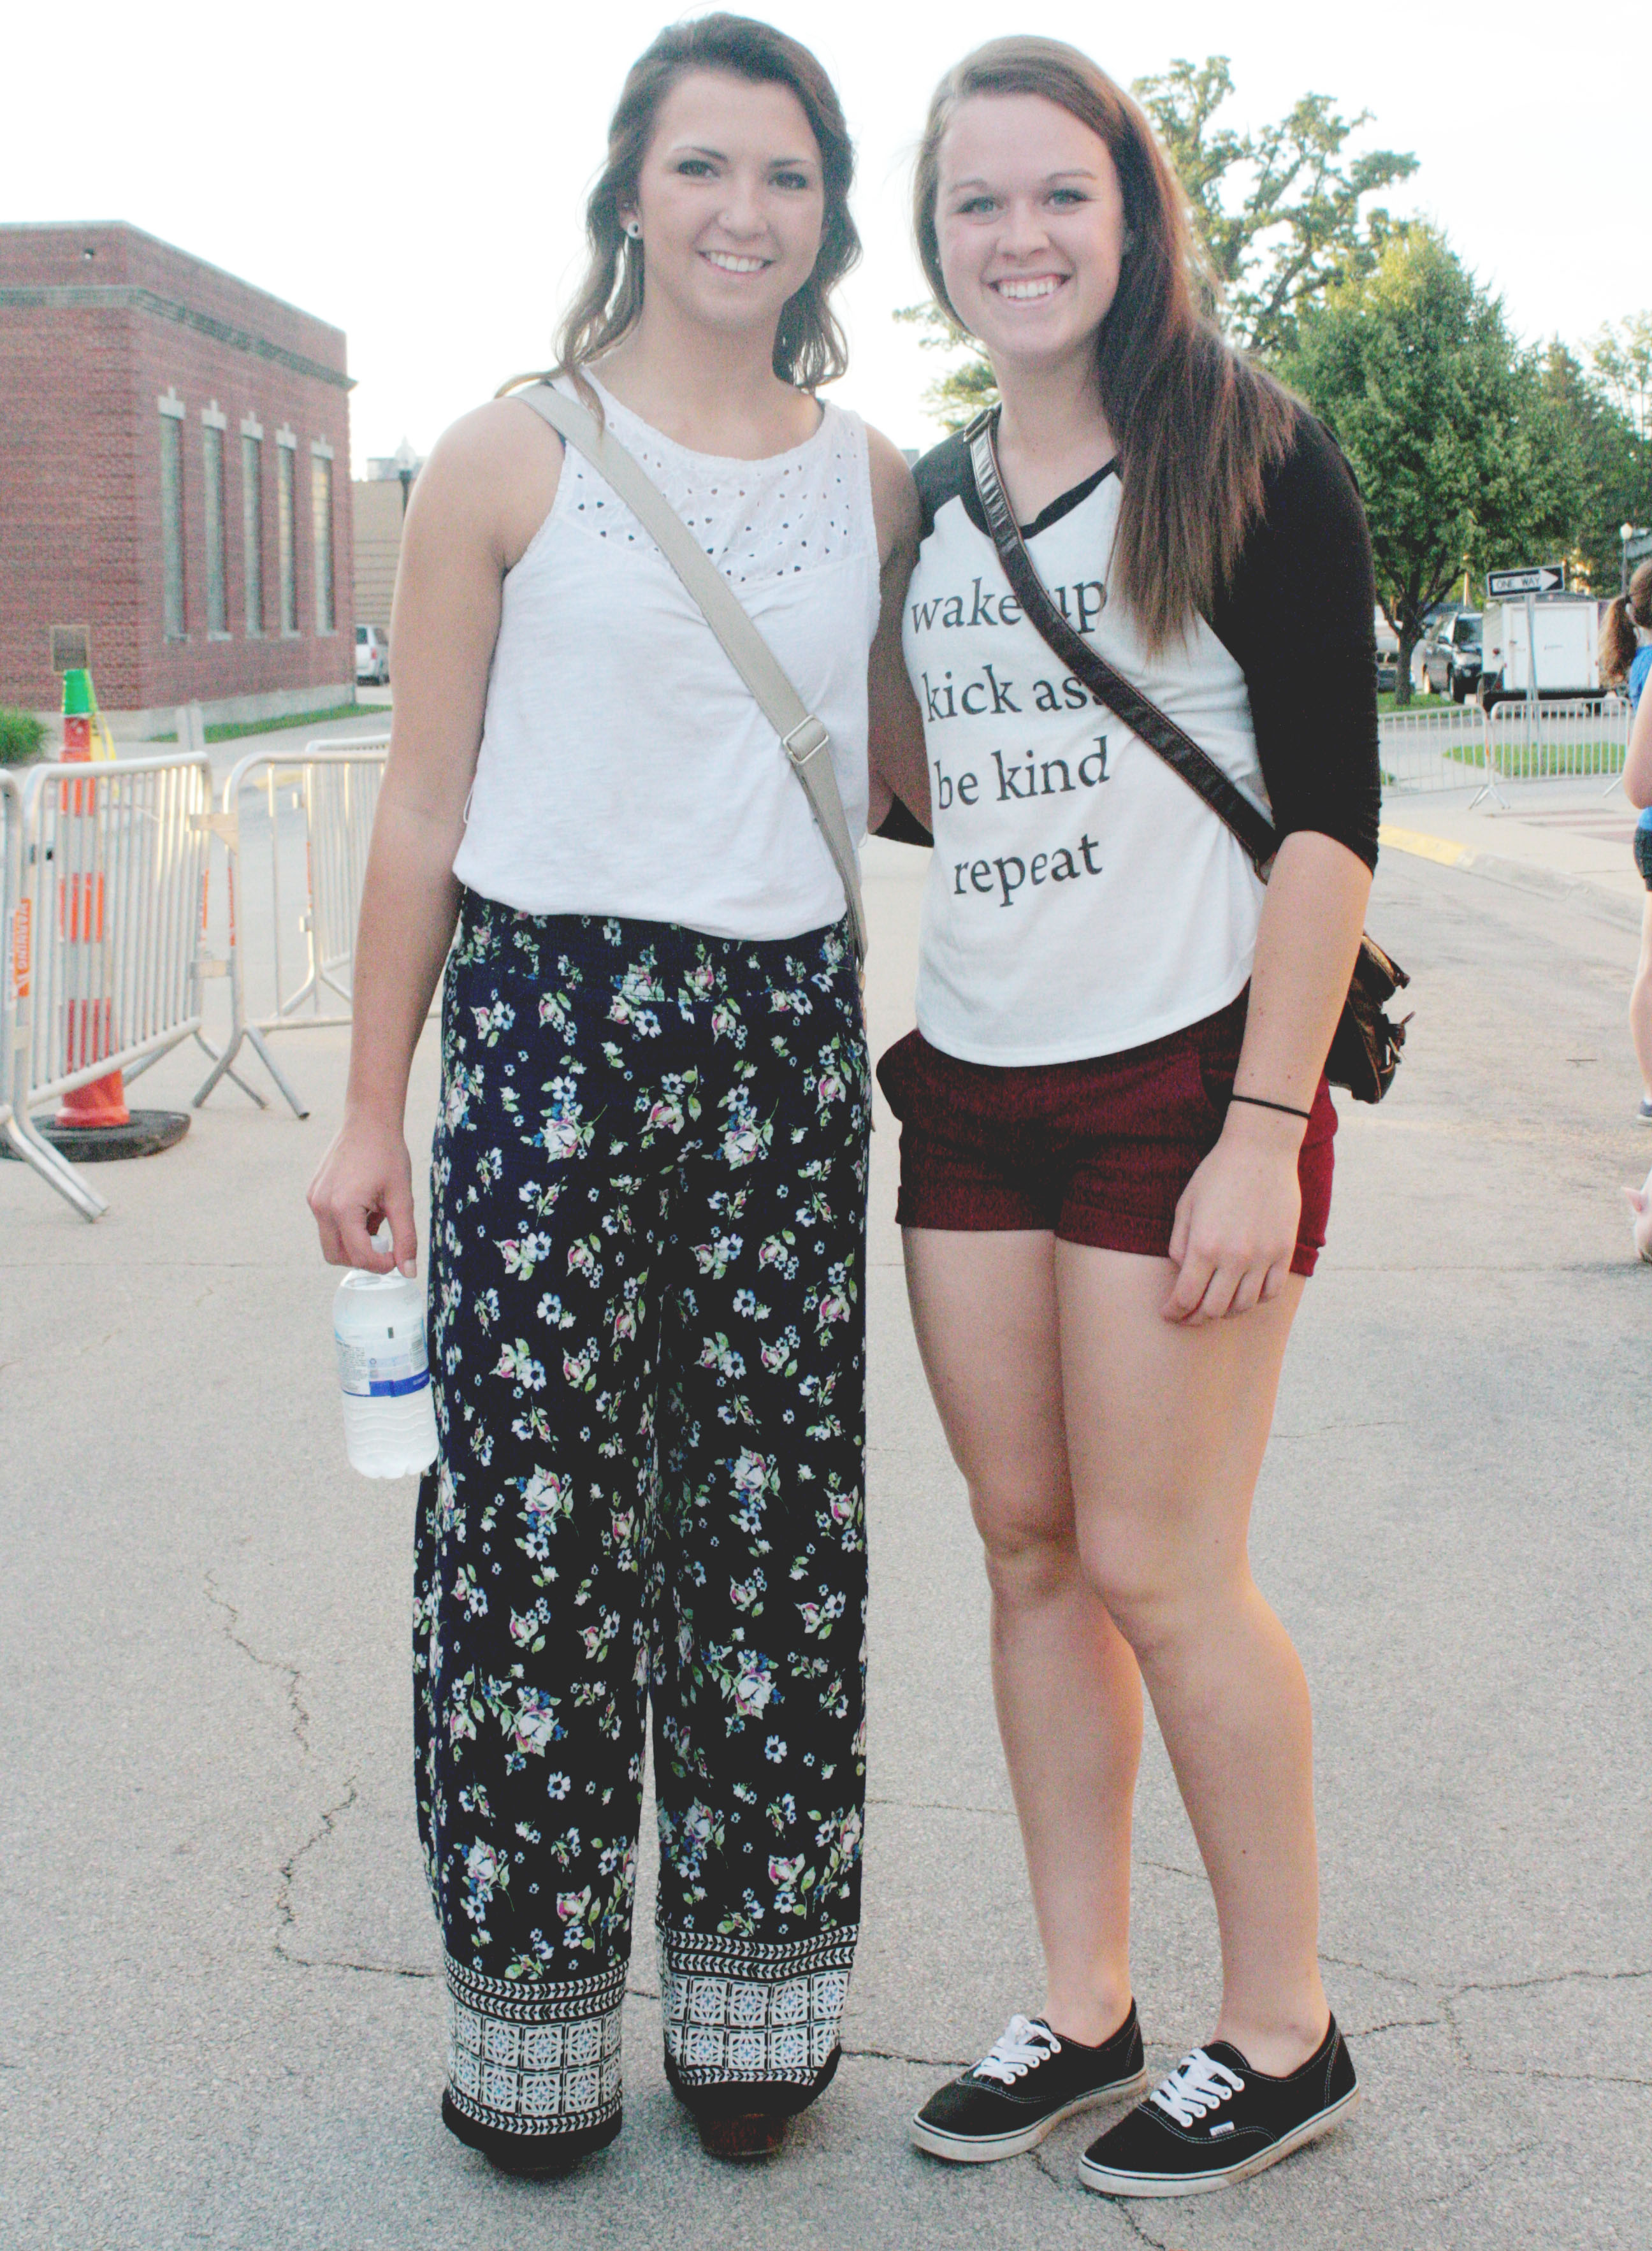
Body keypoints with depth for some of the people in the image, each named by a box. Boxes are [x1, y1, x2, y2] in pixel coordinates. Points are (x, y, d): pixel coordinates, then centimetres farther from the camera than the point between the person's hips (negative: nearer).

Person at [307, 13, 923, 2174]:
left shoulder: (874, 480, 10)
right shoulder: (510, 461, 1)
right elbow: (424, 805, 1)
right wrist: (373, 1108, 0)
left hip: (787, 1038, 3)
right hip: (547, 1026, -3)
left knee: (774, 1513, 7)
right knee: (534, 1514, 1)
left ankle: (752, 2006, 22)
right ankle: (535, 2019, 18)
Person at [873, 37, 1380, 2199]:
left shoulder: (1249, 451, -5)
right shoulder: (933, 499, 13)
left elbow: (1328, 807, -11)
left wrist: (1268, 1129, -17)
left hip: (1182, 1086, -6)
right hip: (971, 1088, 6)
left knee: (1157, 1568, -2)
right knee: (1030, 1551, 9)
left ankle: (1283, 2034, 17)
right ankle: (1086, 2008, 23)